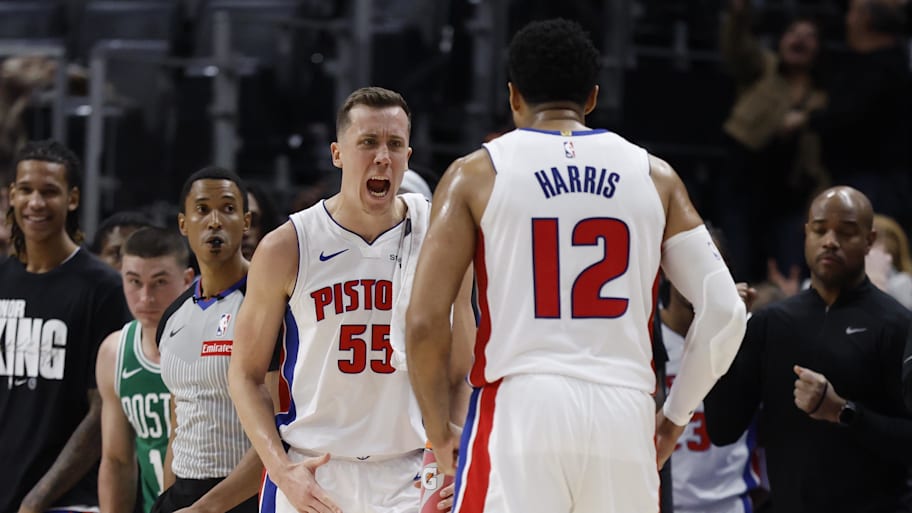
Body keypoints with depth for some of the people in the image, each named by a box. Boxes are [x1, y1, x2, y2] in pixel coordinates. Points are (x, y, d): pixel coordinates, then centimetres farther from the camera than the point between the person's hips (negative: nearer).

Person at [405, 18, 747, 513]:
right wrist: (675, 415, 17)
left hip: (519, 410, -2)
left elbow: (425, 322, -2)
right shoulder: (653, 175, 12)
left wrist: (440, 432, 11)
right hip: (624, 415, 3)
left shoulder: (477, 174, 5)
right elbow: (724, 311, 5)